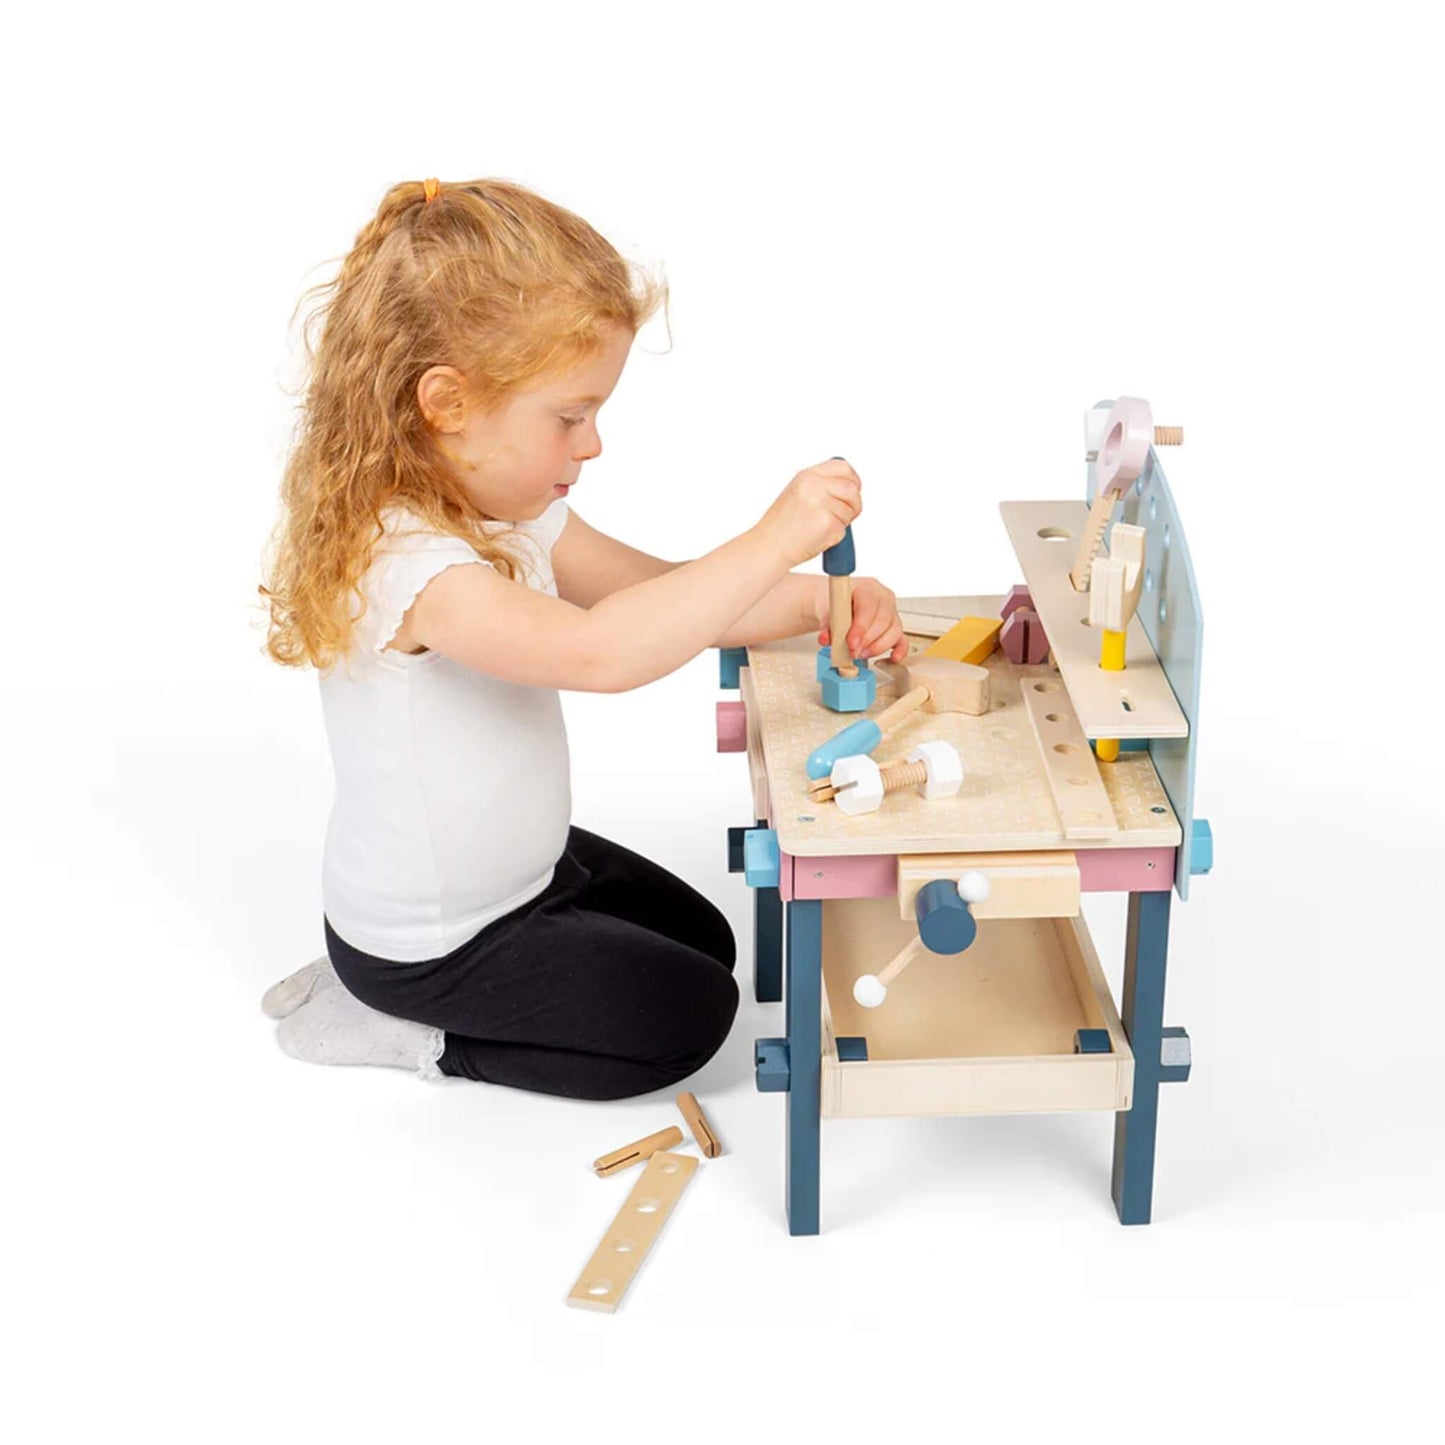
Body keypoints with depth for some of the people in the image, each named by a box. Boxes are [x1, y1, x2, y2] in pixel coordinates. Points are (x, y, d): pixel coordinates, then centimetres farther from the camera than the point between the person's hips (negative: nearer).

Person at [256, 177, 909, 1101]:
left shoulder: (516, 516, -4)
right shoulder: (405, 562, -36)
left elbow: (658, 597, 2)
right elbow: (597, 651, -50)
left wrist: (816, 599, -15)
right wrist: (771, 544, -48)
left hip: (527, 865, 9)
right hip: (427, 942, -9)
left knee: (704, 942, 24)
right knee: (690, 1013, -2)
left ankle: (380, 988, 20)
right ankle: (406, 1025, 6)